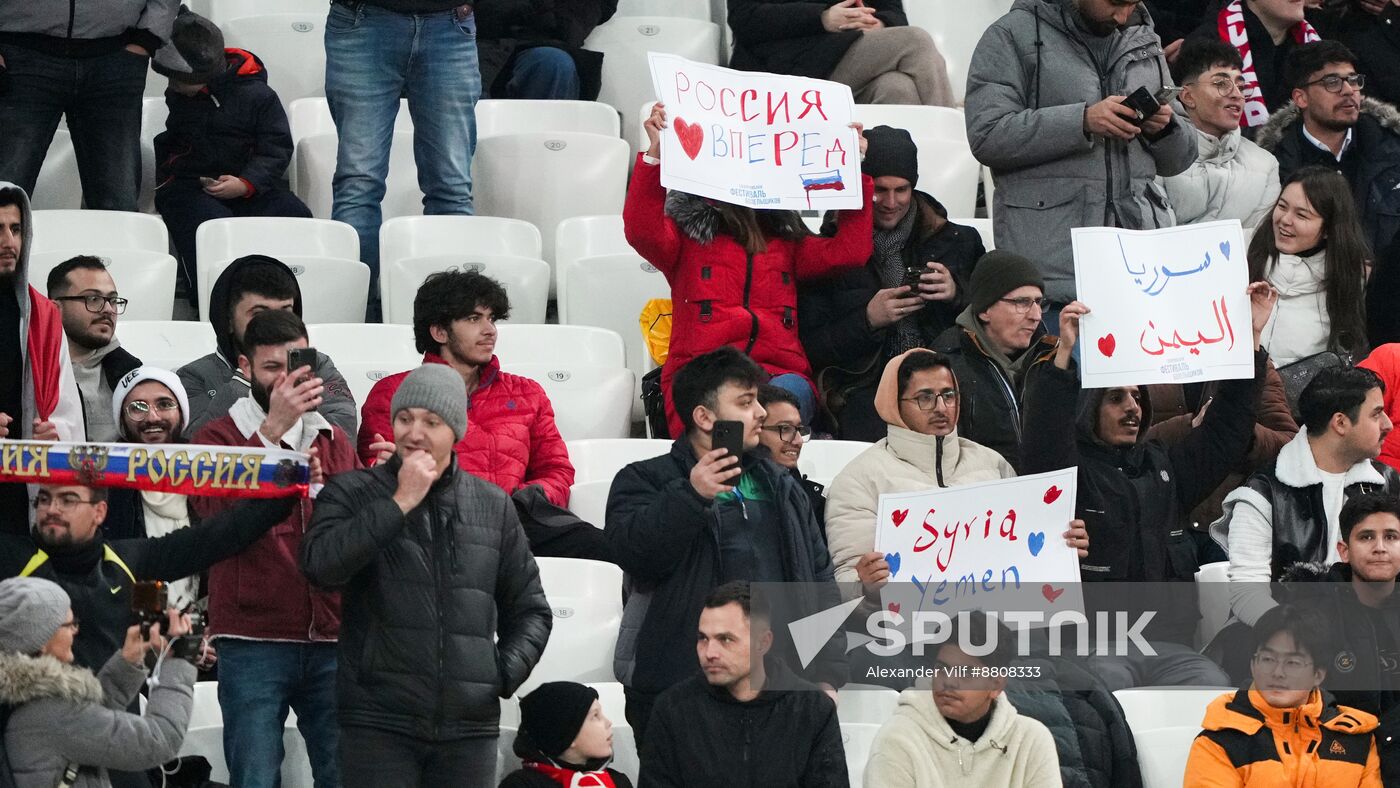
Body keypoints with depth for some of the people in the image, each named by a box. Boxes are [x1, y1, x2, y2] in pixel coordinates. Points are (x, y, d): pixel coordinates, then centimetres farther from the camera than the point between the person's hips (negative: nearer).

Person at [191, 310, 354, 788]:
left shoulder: (334, 442, 17)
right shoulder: (218, 438, 4)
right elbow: (218, 514, -15)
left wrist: (322, 491, -10)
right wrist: (273, 428, -20)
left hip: (330, 640, 4)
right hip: (254, 644, -4)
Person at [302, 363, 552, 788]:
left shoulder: (492, 505, 13)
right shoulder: (352, 493, 3)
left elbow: (529, 609, 20)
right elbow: (319, 564, -17)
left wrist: (506, 672, 2)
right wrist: (400, 503, -14)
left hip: (469, 725, 3)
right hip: (378, 723, -3)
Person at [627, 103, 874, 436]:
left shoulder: (786, 240, 26)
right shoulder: (687, 233, 14)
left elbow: (849, 250, 13)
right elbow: (642, 231, -7)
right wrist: (655, 155, -17)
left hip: (781, 374, 3)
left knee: (790, 392, -36)